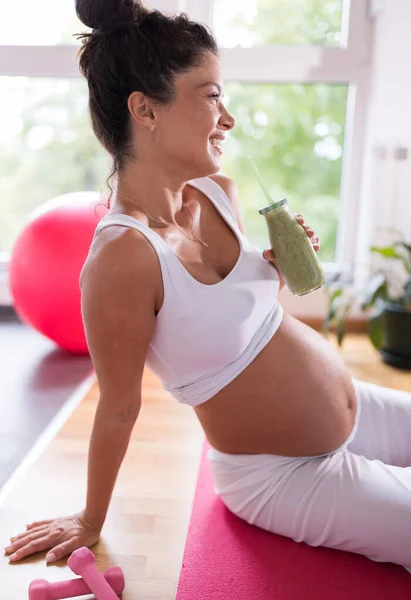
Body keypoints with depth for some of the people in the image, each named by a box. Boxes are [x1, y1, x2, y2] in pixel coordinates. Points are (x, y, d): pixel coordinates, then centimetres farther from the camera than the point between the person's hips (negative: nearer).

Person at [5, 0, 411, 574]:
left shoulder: (220, 193, -6)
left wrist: (282, 265, -9)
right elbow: (120, 408, -17)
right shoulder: (121, 257, -29)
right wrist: (91, 521, -3)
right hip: (286, 478, -7)